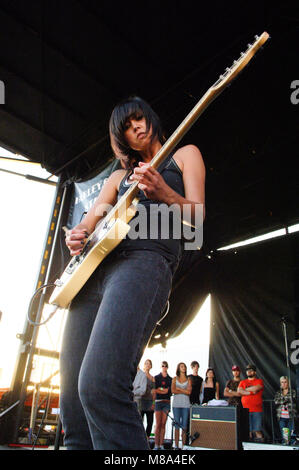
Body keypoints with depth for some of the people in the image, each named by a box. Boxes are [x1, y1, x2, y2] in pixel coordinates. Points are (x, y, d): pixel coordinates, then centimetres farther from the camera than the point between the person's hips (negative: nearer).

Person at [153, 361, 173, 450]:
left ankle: (161, 444, 4)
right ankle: (156, 445, -2)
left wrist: (160, 389, -2)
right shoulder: (156, 377, 9)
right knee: (158, 424, -4)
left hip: (166, 402, 1)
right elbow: (154, 390, 0)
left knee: (163, 424, 0)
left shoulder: (170, 379, 12)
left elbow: (170, 391, 8)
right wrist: (164, 390, -9)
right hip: (158, 402, -1)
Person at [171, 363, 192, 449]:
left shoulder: (188, 380, 9)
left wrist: (179, 389, -4)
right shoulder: (175, 379, 10)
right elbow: (173, 391, -4)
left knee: (184, 426, -1)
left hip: (186, 404, 0)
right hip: (176, 404, 0)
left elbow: (189, 391, -4)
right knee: (177, 425, 0)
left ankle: (184, 445, 5)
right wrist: (184, 391, -5)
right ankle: (176, 445, 5)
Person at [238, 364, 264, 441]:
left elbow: (256, 388, -10)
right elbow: (239, 391, 0)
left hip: (257, 410, -2)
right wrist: (251, 392, -7)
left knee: (257, 430, -4)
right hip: (245, 409, 2)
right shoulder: (242, 382, 15)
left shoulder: (259, 381, 7)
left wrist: (246, 389, 3)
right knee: (247, 431, 1)